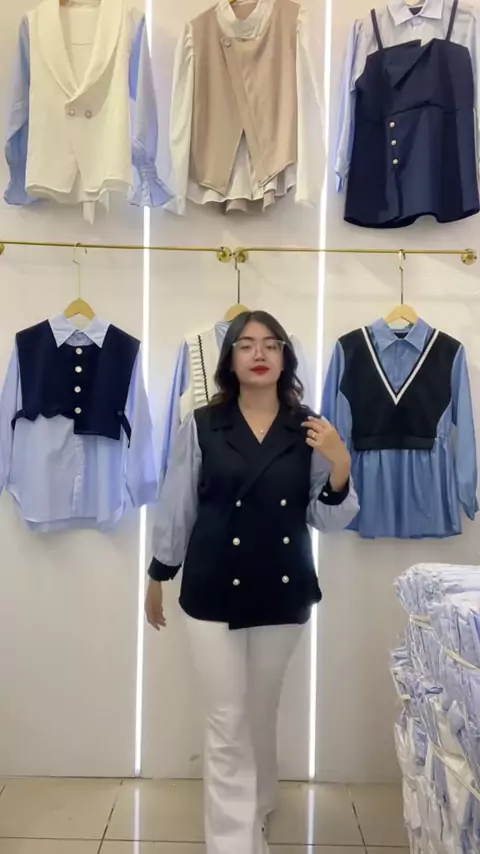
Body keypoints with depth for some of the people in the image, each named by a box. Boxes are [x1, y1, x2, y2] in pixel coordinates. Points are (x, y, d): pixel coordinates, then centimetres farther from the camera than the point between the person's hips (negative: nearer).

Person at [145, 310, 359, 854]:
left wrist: (340, 468, -19)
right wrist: (158, 577, 7)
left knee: (262, 713, 21)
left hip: (283, 593, 2)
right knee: (227, 721, 3)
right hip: (214, 593, -2)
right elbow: (177, 507, 1)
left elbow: (327, 520, 0)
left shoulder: (309, 429, -2)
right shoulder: (202, 426, -6)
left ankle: (258, 806, 46)